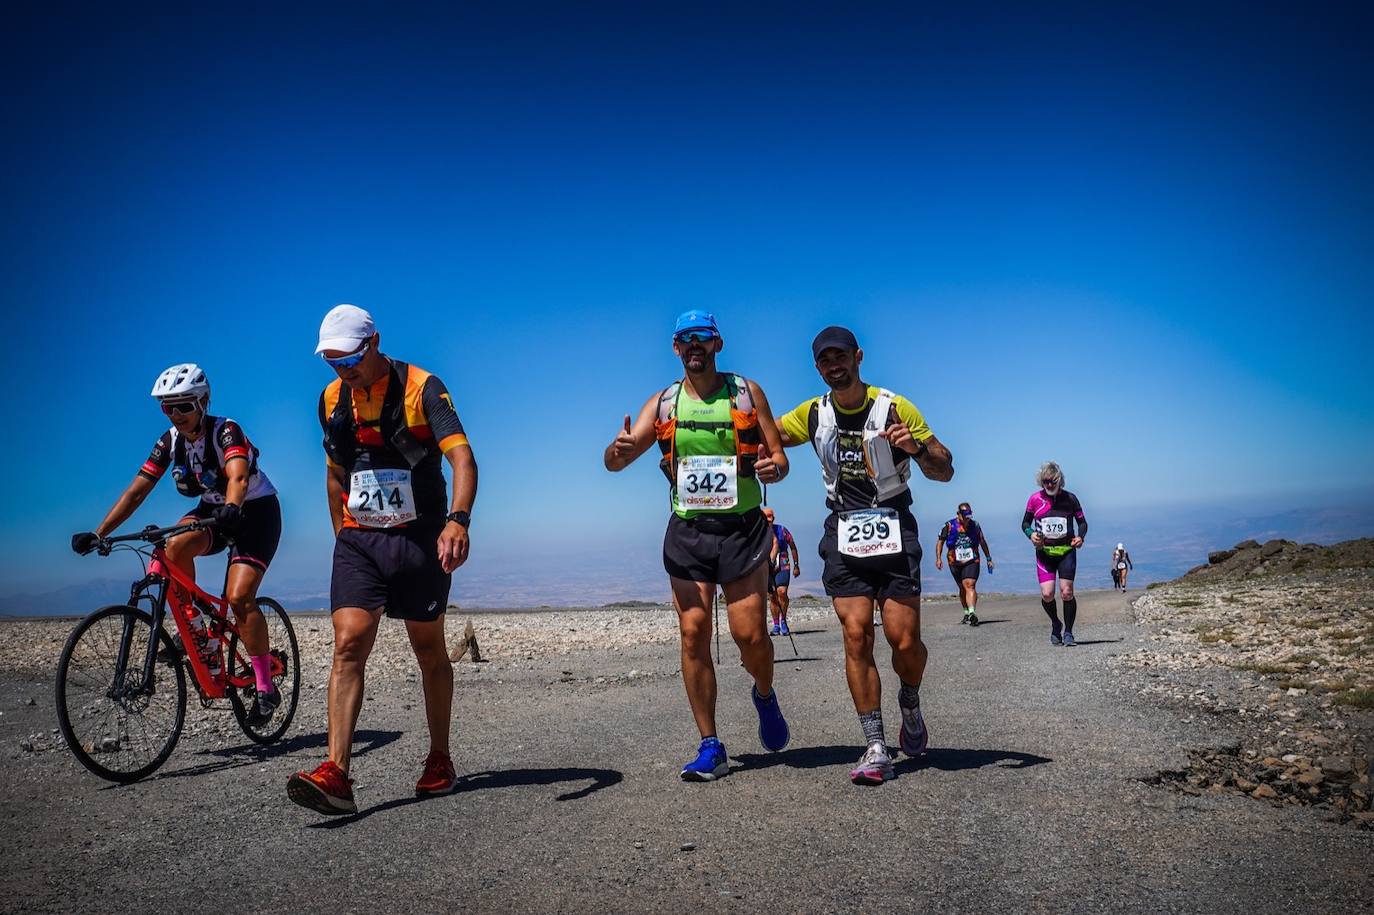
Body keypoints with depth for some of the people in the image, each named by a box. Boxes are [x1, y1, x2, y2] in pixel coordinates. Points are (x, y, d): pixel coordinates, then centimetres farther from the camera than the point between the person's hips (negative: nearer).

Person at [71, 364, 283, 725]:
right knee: (175, 546, -28)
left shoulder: (226, 431, -22)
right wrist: (99, 533, -15)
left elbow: (238, 477, -41)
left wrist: (230, 508, -61)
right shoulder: (170, 440, -4)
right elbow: (136, 490, -6)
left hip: (254, 510, -6)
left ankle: (266, 688, -8)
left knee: (239, 597, -20)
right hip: (211, 510, 6)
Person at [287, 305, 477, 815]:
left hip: (419, 538, -3)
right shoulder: (332, 399, 7)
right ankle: (336, 776, -13)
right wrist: (342, 535, 16)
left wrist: (458, 519, -39)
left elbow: (462, 457, -23)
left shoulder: (422, 388, -11)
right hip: (358, 542, 4)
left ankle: (440, 762, 24)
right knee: (348, 646, -11)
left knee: (429, 653, 8)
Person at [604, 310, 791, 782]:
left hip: (742, 527, -1)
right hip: (687, 530, 2)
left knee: (749, 632, -6)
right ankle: (710, 746, 9)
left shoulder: (748, 393, 7)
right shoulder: (661, 403, 9)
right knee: (693, 633, -3)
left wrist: (774, 467, -17)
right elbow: (615, 462, 2)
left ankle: (765, 697, 28)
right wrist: (618, 450, -23)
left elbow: (778, 456, 7)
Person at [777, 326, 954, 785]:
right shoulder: (813, 413, 5)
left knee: (905, 641, -5)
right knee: (856, 635, -8)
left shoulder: (894, 408, -5)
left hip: (893, 528, -2)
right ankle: (876, 750, 0)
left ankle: (910, 705, 29)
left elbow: (945, 471, -3)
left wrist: (917, 448, -22)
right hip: (843, 531, 2)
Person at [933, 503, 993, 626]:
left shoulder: (975, 525, 6)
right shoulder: (949, 525, 1)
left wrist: (989, 559, 20)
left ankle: (972, 613, -28)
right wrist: (938, 558, -3)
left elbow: (982, 542, 17)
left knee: (970, 585, -18)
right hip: (955, 563, 1)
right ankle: (967, 613, 24)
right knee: (962, 589, 11)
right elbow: (940, 541, 6)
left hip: (972, 561, -1)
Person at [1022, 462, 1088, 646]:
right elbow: (1025, 523, 10)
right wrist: (1031, 534, -11)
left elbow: (1082, 522, 9)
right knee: (1047, 594, -9)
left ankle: (1068, 632, 7)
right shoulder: (1035, 499, 1)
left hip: (1067, 550, 0)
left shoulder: (1070, 498, 0)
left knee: (1067, 592, -9)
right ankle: (1055, 624, 19)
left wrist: (1080, 537, -10)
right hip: (1044, 551, 0)